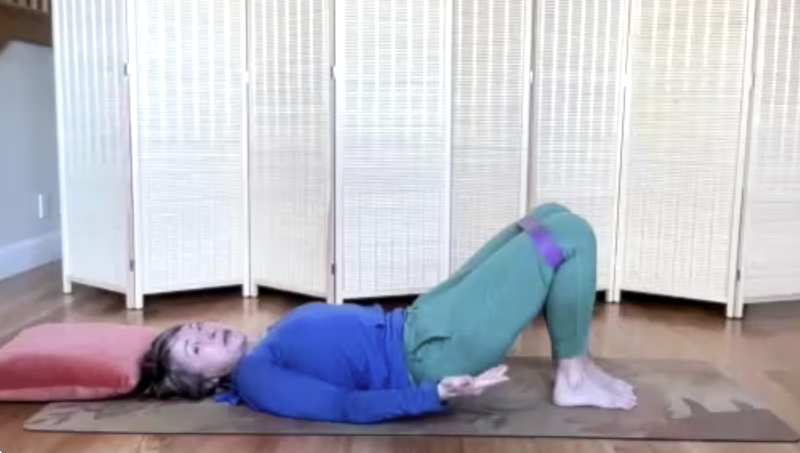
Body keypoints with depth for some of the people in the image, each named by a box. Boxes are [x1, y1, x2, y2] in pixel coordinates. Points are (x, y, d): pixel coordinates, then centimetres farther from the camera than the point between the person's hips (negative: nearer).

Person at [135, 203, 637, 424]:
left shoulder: (266, 347, 15)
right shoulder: (255, 379, -12)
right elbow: (349, 406, -21)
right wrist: (438, 396, -30)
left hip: (412, 326, 10)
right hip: (433, 353, -10)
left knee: (552, 215, 8)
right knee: (571, 234, -10)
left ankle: (575, 361, 15)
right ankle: (575, 378, 2)